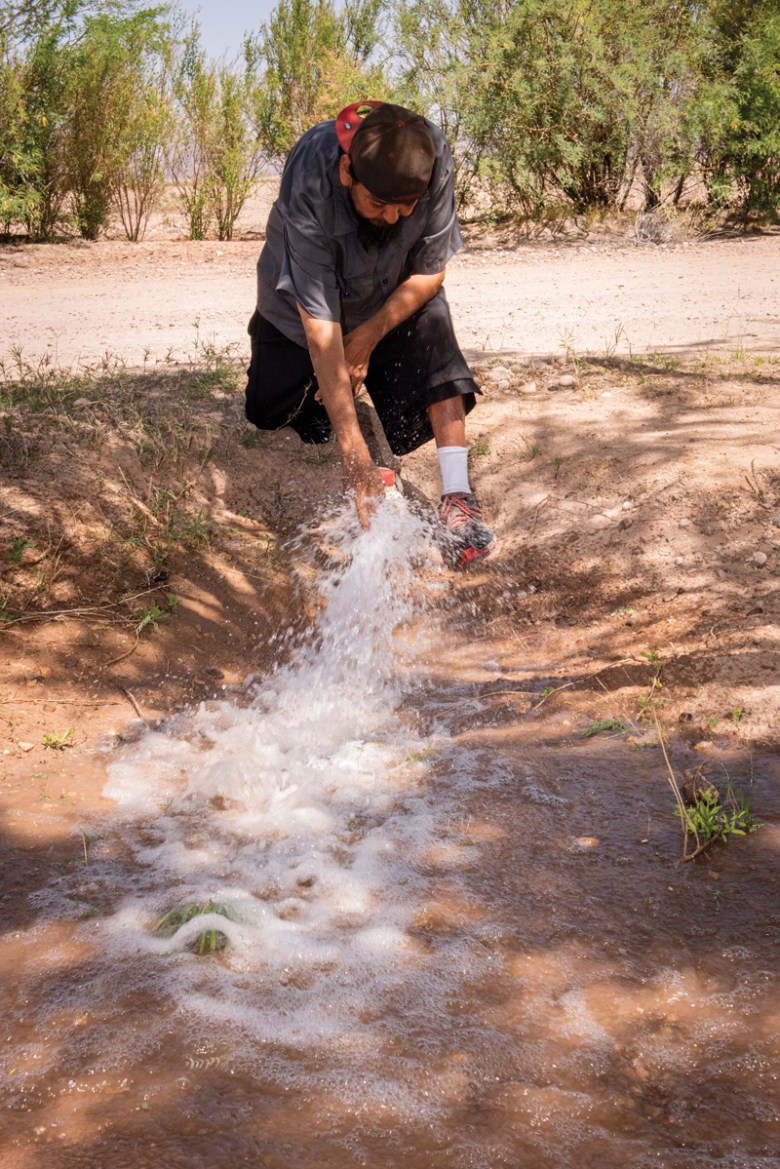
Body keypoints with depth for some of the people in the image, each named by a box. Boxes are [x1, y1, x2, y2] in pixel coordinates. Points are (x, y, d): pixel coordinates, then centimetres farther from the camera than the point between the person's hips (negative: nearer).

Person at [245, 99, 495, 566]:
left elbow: (431, 272, -18)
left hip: (396, 292, 1)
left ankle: (457, 497, -28)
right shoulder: (309, 183, -41)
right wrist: (355, 454, -47)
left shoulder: (435, 157, -34)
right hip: (302, 300, 0)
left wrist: (369, 337, -25)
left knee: (431, 333, -29)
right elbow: (320, 326, -42)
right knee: (267, 412, 3)